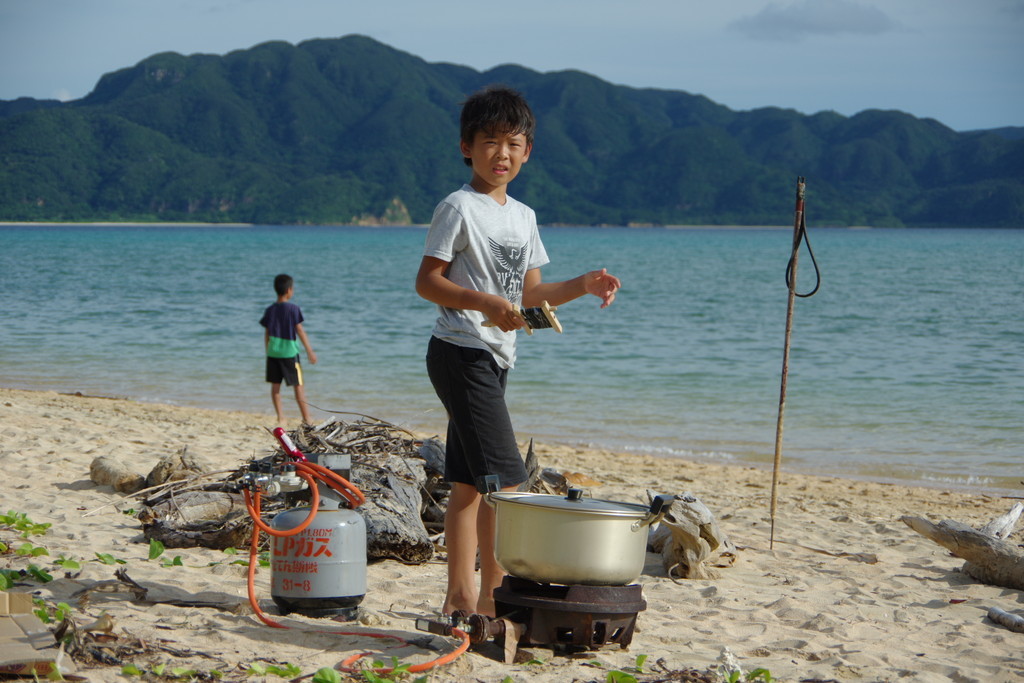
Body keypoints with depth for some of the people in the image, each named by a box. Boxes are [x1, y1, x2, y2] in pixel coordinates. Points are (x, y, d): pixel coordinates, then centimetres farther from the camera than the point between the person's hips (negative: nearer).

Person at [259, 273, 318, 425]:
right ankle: (306, 418, 1)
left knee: (275, 385, 8)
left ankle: (280, 417, 8)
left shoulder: (269, 310, 5)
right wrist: (309, 351, -1)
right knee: (298, 385, 0)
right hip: (289, 352, -4)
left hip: (273, 352, 4)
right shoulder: (293, 309, -8)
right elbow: (300, 331, -7)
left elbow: (266, 333, 8)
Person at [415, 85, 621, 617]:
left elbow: (528, 293, 19)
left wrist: (582, 285, 5)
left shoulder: (523, 216, 15)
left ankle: (460, 597, 15)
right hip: (461, 351, -8)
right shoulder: (460, 208, -8)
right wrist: (485, 303, -25)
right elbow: (426, 281, -12)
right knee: (505, 476, -14)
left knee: (469, 482, 10)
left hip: (494, 358, 8)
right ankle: (491, 595, -9)